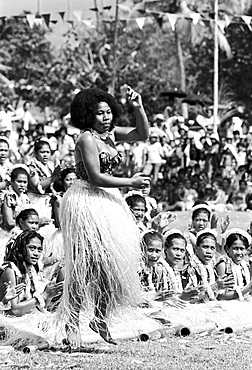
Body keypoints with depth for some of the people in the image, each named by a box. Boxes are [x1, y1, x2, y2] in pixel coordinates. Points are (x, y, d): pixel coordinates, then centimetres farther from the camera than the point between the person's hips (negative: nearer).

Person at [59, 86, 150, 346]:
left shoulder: (110, 134, 9)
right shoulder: (87, 139, -14)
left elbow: (142, 134, 6)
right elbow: (96, 177, -19)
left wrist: (138, 108, -8)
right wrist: (131, 182, -15)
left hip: (109, 202, 8)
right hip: (87, 204, -8)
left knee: (112, 264, 8)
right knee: (85, 266, -6)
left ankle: (100, 319, 20)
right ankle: (72, 323, 2)